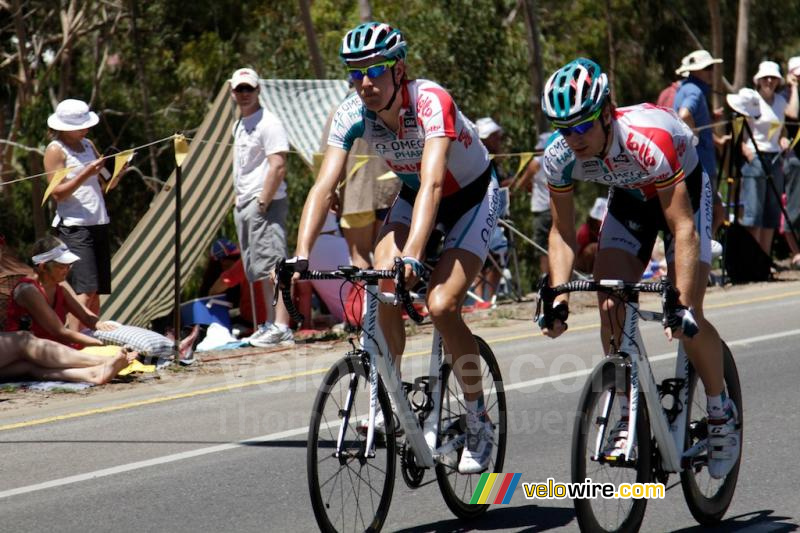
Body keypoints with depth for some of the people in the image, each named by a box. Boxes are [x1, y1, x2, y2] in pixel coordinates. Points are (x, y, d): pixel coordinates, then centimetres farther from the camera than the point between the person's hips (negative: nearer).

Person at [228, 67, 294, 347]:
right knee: (259, 271, 13)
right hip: (244, 206, 10)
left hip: (265, 203, -10)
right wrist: (240, 201, 15)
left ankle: (281, 328, -21)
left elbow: (278, 166, -18)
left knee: (272, 266, -16)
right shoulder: (239, 125, 20)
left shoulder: (268, 123, -10)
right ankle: (271, 324, 19)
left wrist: (262, 203, -20)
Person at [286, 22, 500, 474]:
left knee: (441, 305, -21)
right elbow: (324, 187, -26)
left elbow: (432, 184, -46)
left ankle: (480, 424, -3)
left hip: (473, 195, -5)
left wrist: (412, 256, -59)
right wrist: (301, 255, -40)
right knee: (384, 287, -22)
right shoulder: (353, 115, -20)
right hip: (413, 195, 5)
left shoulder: (431, 102, -35)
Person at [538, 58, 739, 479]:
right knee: (611, 307, -14)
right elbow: (563, 232, -12)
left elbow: (683, 228, -40)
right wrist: (558, 299, -25)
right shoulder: (559, 157, -25)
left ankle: (722, 412, 7)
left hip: (684, 191, -4)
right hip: (629, 198, 4)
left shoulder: (649, 140, -41)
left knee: (688, 319, -15)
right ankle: (629, 413, 0)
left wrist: (683, 305, -46)